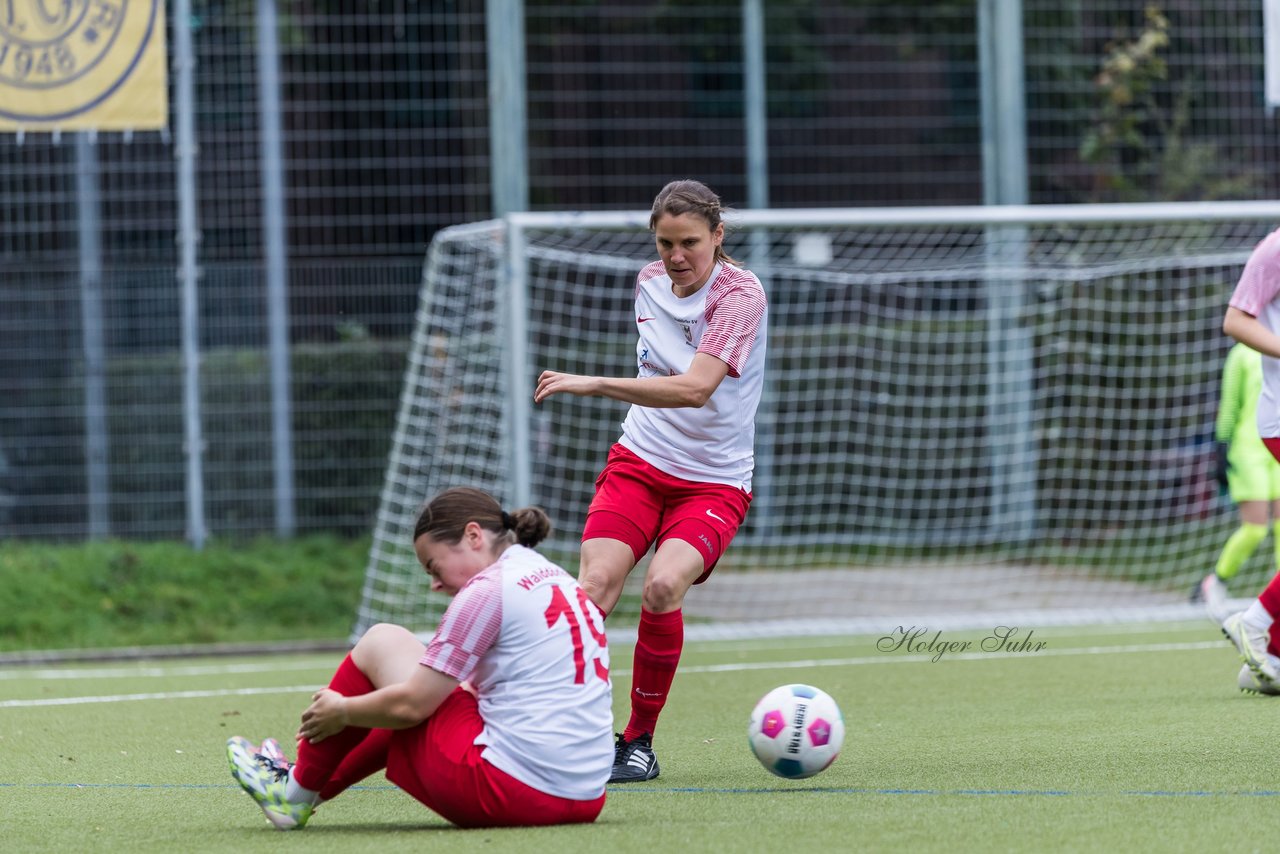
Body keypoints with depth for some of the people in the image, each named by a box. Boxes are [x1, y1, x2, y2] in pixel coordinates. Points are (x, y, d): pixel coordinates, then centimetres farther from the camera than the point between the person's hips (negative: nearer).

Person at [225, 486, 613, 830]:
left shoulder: (489, 588, -9)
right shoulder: (560, 581, 17)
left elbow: (410, 706, -8)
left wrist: (340, 711, 10)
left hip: (512, 789, -9)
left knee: (382, 642, 9)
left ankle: (299, 791, 21)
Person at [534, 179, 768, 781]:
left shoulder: (740, 294, -16)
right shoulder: (650, 282, 4)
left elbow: (695, 387, -31)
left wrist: (594, 385, -37)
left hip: (714, 480, -5)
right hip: (639, 461, 5)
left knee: (662, 586, -28)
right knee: (595, 584, -20)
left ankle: (640, 741, -11)